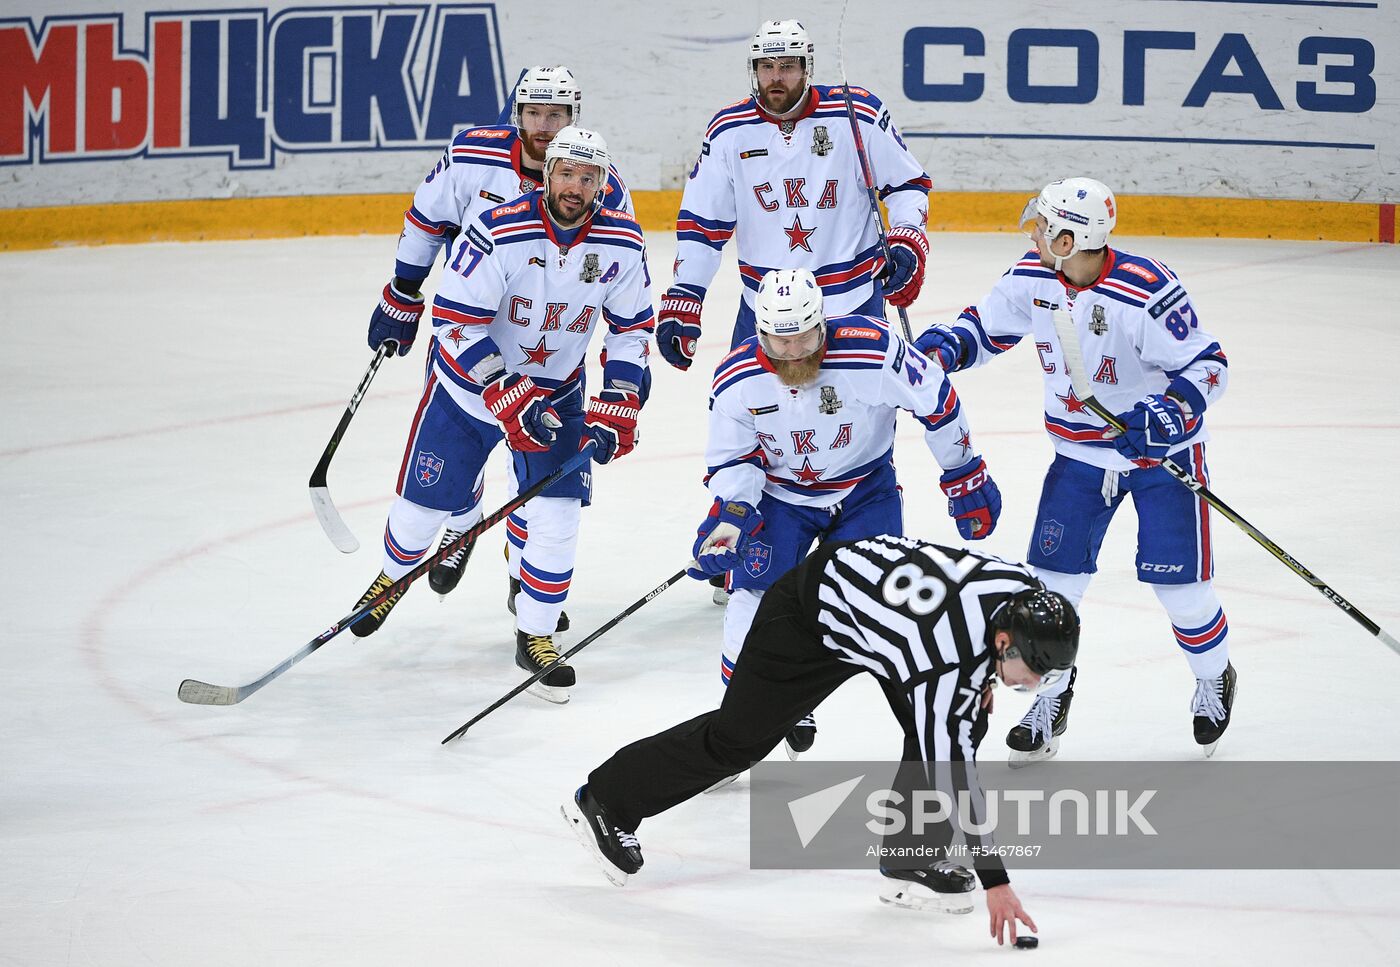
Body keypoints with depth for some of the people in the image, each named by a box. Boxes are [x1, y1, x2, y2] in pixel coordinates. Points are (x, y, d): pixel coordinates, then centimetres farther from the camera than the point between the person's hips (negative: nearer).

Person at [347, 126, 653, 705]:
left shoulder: (621, 244, -14)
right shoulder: (500, 233, -27)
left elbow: (632, 329, 0)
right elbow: (454, 321, -24)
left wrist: (616, 409, -9)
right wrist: (509, 399, -29)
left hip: (557, 391, 2)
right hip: (470, 383, -2)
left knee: (558, 517, -9)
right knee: (423, 504, 8)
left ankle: (536, 638, 9)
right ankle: (393, 576, 41)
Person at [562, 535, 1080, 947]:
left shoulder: (1026, 593, -21)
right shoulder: (946, 665, -41)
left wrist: (978, 683, 2)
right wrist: (995, 881, -36)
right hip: (810, 613, -7)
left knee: (962, 721, -8)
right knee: (737, 737, 7)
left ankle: (911, 860, 2)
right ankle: (604, 800, 26)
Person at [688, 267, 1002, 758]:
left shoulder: (874, 351, -29)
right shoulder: (737, 379, -20)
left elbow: (936, 402, -15)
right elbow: (731, 459, -6)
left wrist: (965, 478, -5)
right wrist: (731, 514, -25)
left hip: (864, 491, -1)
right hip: (779, 493, 1)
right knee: (755, 593, -14)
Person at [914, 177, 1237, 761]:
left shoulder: (1148, 293, -29)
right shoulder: (1032, 280, -11)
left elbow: (1207, 366, -22)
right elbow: (987, 326, 6)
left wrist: (1165, 415, -39)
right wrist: (943, 346, -15)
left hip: (1161, 447, -5)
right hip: (1081, 450, 5)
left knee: (1177, 579, -4)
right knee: (1054, 575, -2)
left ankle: (1214, 678, 25)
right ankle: (1051, 694, 16)